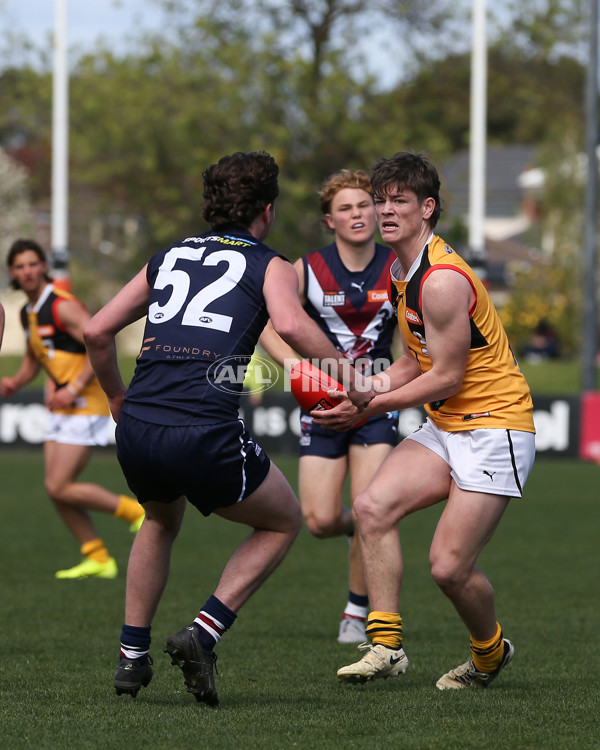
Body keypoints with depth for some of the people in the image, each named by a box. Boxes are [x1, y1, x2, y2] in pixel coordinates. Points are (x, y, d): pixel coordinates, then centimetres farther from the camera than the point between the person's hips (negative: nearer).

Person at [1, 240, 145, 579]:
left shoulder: (62, 306, -16)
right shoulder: (29, 313, 12)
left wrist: (73, 389, -22)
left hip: (87, 404, -9)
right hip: (63, 408, 9)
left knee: (59, 486, -12)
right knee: (56, 489, 4)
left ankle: (135, 511, 2)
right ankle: (98, 559, 12)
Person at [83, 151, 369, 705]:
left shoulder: (168, 258, 23)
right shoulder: (269, 266, 9)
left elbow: (97, 331, 22)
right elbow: (290, 324, -13)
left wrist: (117, 397, 37)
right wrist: (347, 375, -2)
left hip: (136, 430, 5)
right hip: (204, 435, -5)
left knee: (161, 521, 37)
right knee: (284, 522, 20)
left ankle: (132, 656, 30)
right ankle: (202, 635, 4)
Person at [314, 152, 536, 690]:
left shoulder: (442, 281, -19)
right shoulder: (403, 274, 11)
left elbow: (447, 376, -17)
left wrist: (370, 408, -12)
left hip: (495, 427, -9)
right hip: (445, 428, 9)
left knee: (449, 566, -13)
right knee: (373, 506, -12)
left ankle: (490, 653, 17)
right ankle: (386, 645, -9)